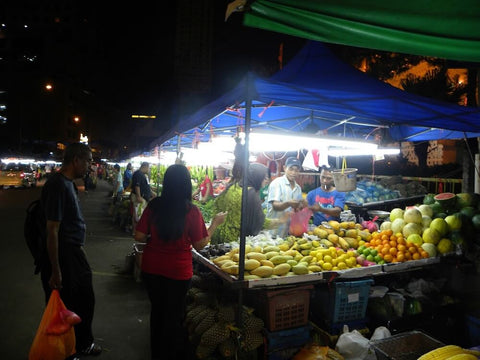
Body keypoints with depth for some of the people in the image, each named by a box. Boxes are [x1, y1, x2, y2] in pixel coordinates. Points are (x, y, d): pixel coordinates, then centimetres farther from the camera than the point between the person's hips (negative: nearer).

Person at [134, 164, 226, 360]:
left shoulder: (154, 205, -10)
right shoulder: (191, 210, -18)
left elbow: (139, 236, -6)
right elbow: (199, 245, -11)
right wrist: (215, 223, 1)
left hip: (151, 269, 4)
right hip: (178, 271, -3)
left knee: (157, 310, 24)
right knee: (174, 315, 17)